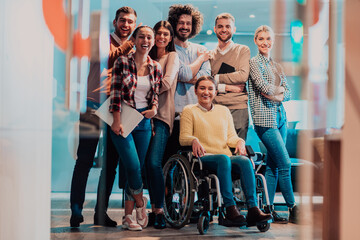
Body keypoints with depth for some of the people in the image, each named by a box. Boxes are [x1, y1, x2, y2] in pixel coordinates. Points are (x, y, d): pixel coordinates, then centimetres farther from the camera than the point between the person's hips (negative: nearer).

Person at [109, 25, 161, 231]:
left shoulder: (156, 67, 8)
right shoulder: (122, 62, -5)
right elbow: (115, 93, -7)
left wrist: (154, 108, -7)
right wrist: (117, 121, -13)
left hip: (144, 120, 4)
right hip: (123, 120, -4)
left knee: (138, 168, 4)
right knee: (133, 166, -14)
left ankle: (128, 216, 13)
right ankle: (140, 202, 14)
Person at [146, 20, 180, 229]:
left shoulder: (172, 56, 5)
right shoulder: (150, 57, 21)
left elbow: (167, 82, -9)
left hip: (162, 114, -5)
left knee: (154, 162, -16)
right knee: (147, 164, 1)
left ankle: (159, 211, -8)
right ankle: (154, 209, 9)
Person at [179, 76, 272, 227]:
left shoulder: (224, 111, 26)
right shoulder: (189, 111, 14)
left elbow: (231, 136, 19)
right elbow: (183, 137, 3)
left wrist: (239, 142, -5)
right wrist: (194, 140, -21)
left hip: (226, 156, 4)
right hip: (203, 158, -4)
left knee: (245, 161, -31)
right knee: (224, 158, -38)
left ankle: (253, 209, -40)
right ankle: (230, 208, -40)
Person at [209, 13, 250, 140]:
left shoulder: (243, 50, 9)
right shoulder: (210, 55, 14)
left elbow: (243, 76, -7)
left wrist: (216, 78, -3)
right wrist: (227, 87, -10)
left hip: (238, 108, -2)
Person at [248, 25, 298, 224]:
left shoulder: (276, 66, 18)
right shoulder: (254, 62, -3)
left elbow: (288, 93, 12)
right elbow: (264, 88, -14)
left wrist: (274, 94, -7)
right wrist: (280, 90, 3)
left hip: (279, 116, 7)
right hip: (265, 117, -7)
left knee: (273, 165, 6)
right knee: (285, 164, -8)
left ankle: (268, 209, 10)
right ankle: (293, 209, 0)